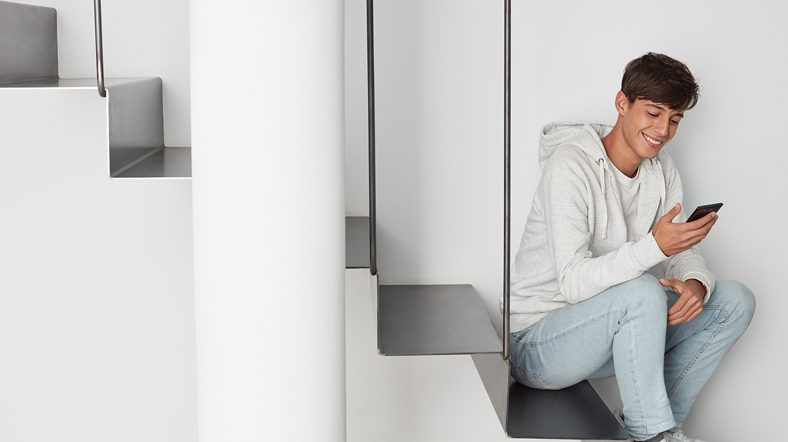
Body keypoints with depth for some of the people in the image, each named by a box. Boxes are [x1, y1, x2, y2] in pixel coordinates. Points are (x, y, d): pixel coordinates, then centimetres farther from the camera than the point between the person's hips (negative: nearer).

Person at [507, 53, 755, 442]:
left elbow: (680, 252, 5)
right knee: (643, 292, -36)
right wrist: (655, 246, -41)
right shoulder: (570, 165, -21)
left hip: (608, 331, 8)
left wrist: (696, 283, -20)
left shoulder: (661, 169, 5)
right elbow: (573, 282, -29)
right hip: (536, 346, -8)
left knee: (735, 301, -3)